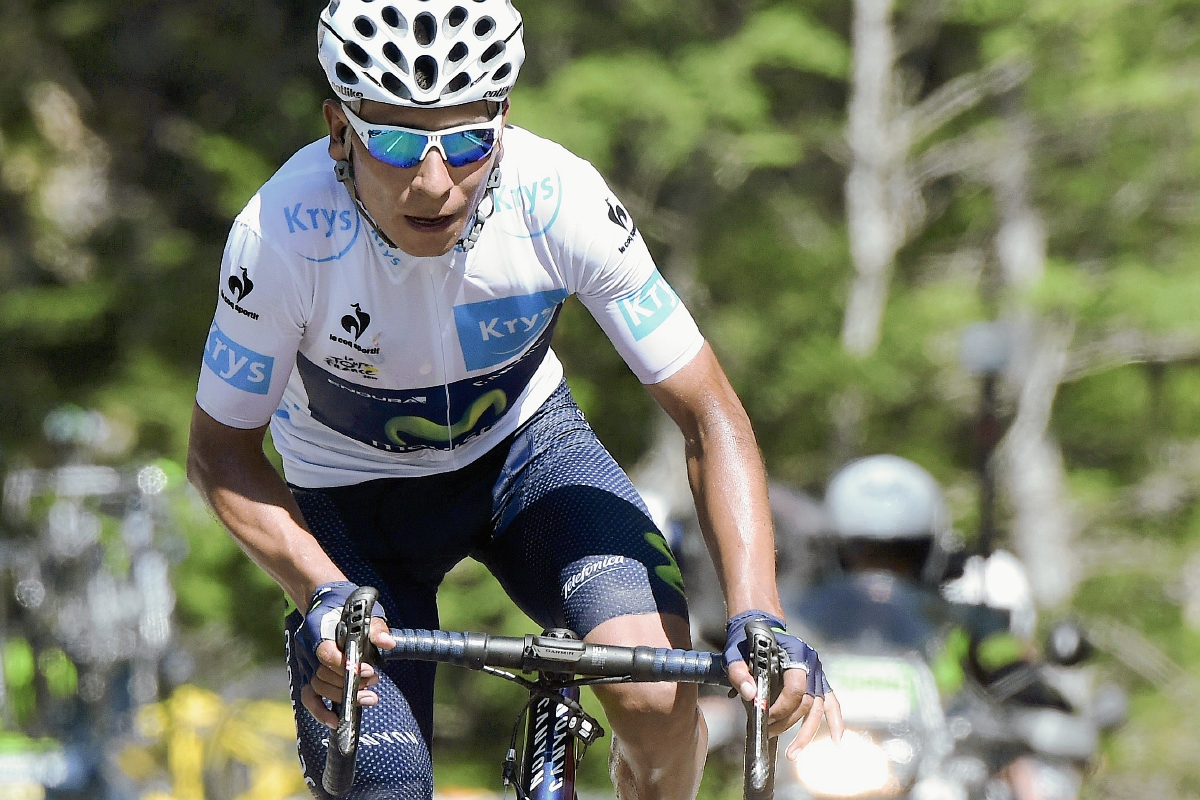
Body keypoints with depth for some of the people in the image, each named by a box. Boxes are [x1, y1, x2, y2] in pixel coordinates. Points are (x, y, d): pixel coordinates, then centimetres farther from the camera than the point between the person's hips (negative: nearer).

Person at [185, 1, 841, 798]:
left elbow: (711, 413, -23)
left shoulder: (561, 200, -30)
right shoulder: (285, 233, -32)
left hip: (524, 442, 1)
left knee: (659, 696, -23)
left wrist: (758, 618, -35)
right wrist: (322, 596, -35)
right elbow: (222, 451, -18)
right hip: (353, 490, -1)